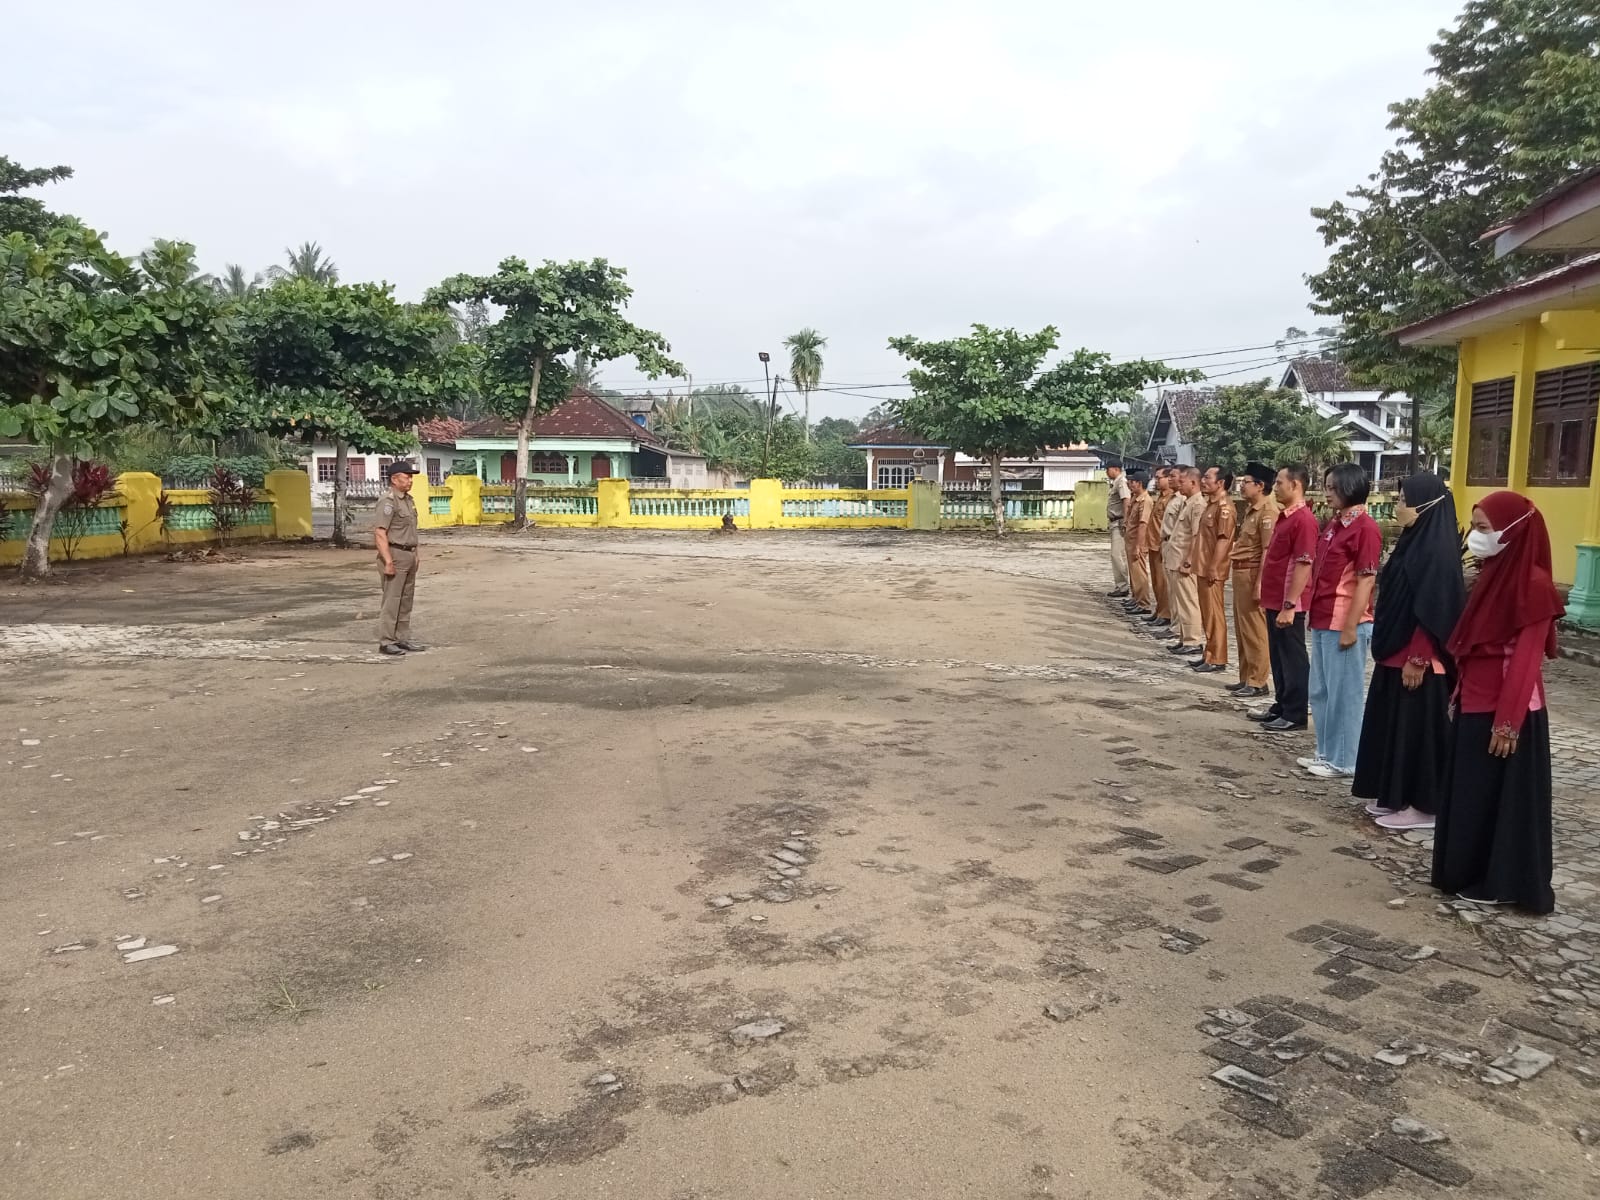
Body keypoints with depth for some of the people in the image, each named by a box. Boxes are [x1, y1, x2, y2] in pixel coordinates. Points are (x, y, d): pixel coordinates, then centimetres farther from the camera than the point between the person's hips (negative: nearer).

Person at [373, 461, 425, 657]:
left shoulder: (408, 499, 14)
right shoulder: (388, 501, -14)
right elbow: (380, 533, -20)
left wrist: (415, 554, 16)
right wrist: (388, 561, -24)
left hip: (409, 554, 9)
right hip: (395, 554, -9)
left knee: (406, 600, 13)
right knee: (392, 600, -5)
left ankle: (402, 639, 20)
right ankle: (386, 642, 1)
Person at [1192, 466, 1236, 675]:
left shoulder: (1225, 507, -15)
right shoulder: (1211, 504, 15)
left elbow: (1223, 539, -20)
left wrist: (1213, 568, -21)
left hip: (1213, 571, -10)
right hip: (1203, 568, 10)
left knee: (1215, 615, -4)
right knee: (1207, 615, 14)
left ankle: (1217, 659, 2)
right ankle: (1210, 655, 22)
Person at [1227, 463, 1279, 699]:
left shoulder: (1268, 512, -15)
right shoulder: (1250, 509, 15)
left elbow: (1268, 551, -19)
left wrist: (1259, 583, -22)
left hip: (1253, 574, -10)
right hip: (1241, 573, 10)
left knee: (1255, 631, -3)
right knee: (1242, 629, 14)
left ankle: (1258, 682, 4)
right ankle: (1246, 678, 23)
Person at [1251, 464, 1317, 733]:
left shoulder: (1303, 519, -17)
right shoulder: (1285, 516, 13)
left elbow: (1303, 565, -21)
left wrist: (1289, 605, -23)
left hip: (1288, 603, -9)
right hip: (1275, 600, 9)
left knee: (1293, 658, 0)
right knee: (1278, 657, 16)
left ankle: (1295, 715, 8)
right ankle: (1281, 705, 27)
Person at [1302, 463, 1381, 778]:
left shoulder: (1365, 528, -13)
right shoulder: (1333, 523, 13)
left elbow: (1365, 582, -16)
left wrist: (1350, 627, -17)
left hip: (1345, 624, -9)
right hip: (1323, 622, 9)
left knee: (1343, 694, 0)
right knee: (1320, 692, 15)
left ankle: (1343, 760, 10)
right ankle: (1326, 753, 25)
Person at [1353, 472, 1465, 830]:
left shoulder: (1435, 551, -18)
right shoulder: (1413, 542, 10)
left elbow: (1433, 611, -21)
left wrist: (1417, 659, -21)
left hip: (1416, 660, -10)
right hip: (1396, 655, 10)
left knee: (1416, 729, 0)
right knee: (1394, 726, 15)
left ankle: (1422, 805, 10)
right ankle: (1395, 796, 25)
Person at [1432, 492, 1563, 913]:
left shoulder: (1533, 584, -16)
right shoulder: (1494, 574, 9)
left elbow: (1525, 659, -19)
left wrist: (1507, 720, -20)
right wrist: (1461, 691, 15)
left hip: (1503, 712, -8)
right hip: (1476, 705, 9)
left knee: (1500, 798, 3)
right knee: (1471, 795, 15)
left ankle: (1501, 883, 16)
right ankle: (1471, 874, 27)